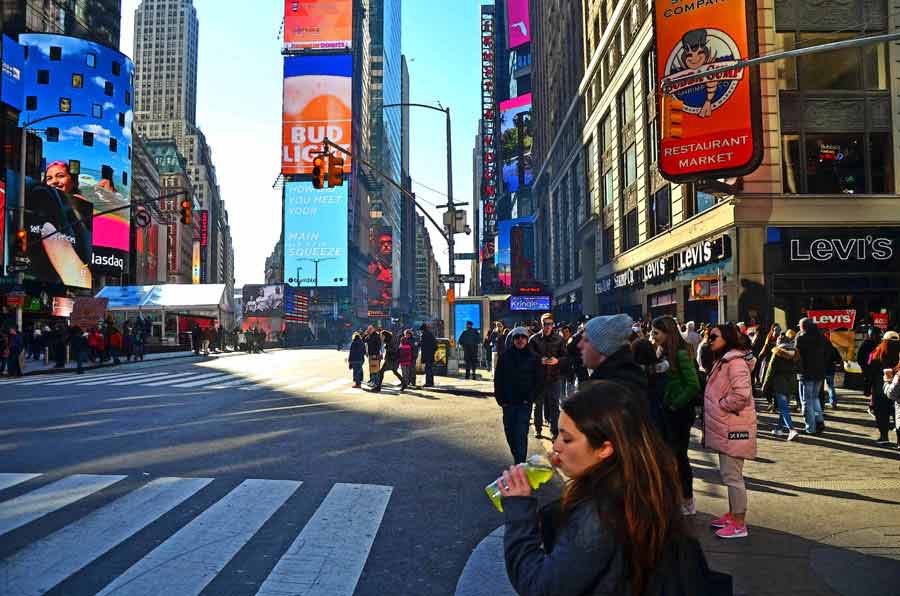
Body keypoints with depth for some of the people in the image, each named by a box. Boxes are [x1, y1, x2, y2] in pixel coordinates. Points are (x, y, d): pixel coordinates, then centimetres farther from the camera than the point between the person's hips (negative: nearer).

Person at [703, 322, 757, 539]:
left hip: (733, 427, -10)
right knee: (728, 474, 17)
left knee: (732, 475, -3)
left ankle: (739, 524, 6)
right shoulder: (723, 361, 15)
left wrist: (722, 405, -16)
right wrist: (716, 407, 9)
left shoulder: (735, 361, -17)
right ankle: (732, 515, 29)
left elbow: (741, 394, -28)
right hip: (725, 427, 10)